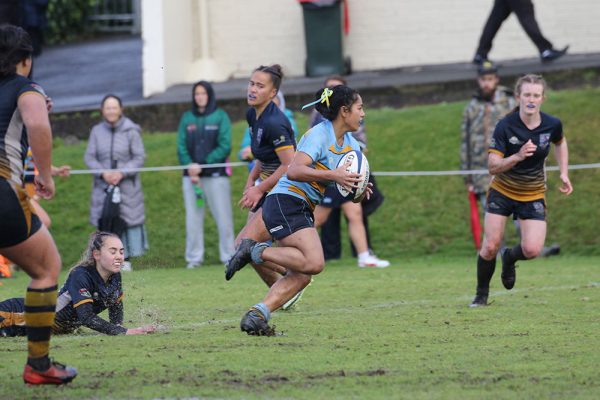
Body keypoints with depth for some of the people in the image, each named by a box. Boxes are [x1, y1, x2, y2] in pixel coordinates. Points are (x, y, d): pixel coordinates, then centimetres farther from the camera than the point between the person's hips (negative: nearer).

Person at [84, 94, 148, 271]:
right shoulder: (97, 131, 3)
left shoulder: (131, 131, -3)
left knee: (128, 221, -4)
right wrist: (103, 172, -13)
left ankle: (126, 259, 4)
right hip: (103, 185, 2)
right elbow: (89, 157, 3)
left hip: (127, 184, -2)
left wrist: (122, 173, -16)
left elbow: (139, 157, -4)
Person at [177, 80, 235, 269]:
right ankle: (194, 258, 8)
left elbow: (225, 146, -6)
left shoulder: (220, 116, 1)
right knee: (193, 218, 4)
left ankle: (228, 256, 3)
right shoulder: (187, 118, 10)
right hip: (191, 175, 3)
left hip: (216, 175, -3)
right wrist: (190, 167, -12)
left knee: (223, 217, -3)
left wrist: (202, 165, -13)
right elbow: (181, 147, 6)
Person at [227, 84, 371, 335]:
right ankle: (255, 251, -11)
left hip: (302, 211, 9)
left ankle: (256, 316, -8)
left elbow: (350, 179, 19)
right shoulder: (319, 134, -13)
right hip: (286, 203, -9)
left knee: (301, 276, -4)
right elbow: (294, 171, -24)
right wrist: (332, 175, -28)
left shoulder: (350, 144, 14)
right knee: (314, 263, -23)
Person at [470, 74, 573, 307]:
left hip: (533, 195, 2)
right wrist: (517, 156, -37)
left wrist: (564, 173, 5)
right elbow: (492, 166, -21)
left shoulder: (552, 125, -11)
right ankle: (481, 294, 17)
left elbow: (560, 142, 15)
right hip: (502, 191, -2)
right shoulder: (505, 126, -20)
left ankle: (510, 258, 24)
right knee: (491, 246, -8)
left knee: (532, 250, -14)